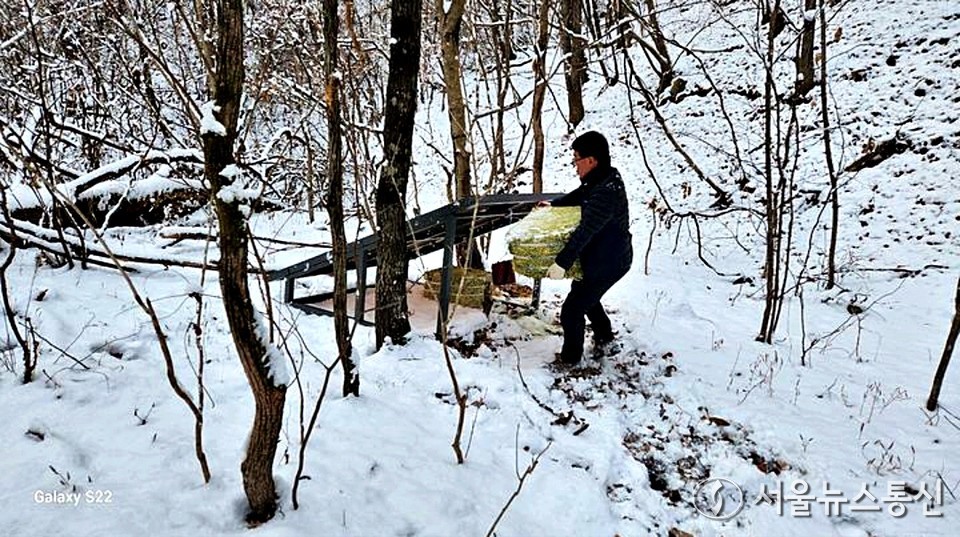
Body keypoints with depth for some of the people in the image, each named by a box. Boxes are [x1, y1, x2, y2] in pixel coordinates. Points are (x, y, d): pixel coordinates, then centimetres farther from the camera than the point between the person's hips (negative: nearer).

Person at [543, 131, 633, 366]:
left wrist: (561, 263, -35)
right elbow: (579, 195, 20)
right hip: (607, 255, 10)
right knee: (582, 293, 30)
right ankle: (604, 335, 48)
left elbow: (584, 232, -35)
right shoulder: (605, 177, 0)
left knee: (572, 309, 0)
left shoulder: (605, 193, -32)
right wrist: (553, 203, 33)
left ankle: (570, 358, 19)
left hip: (608, 262, -10)